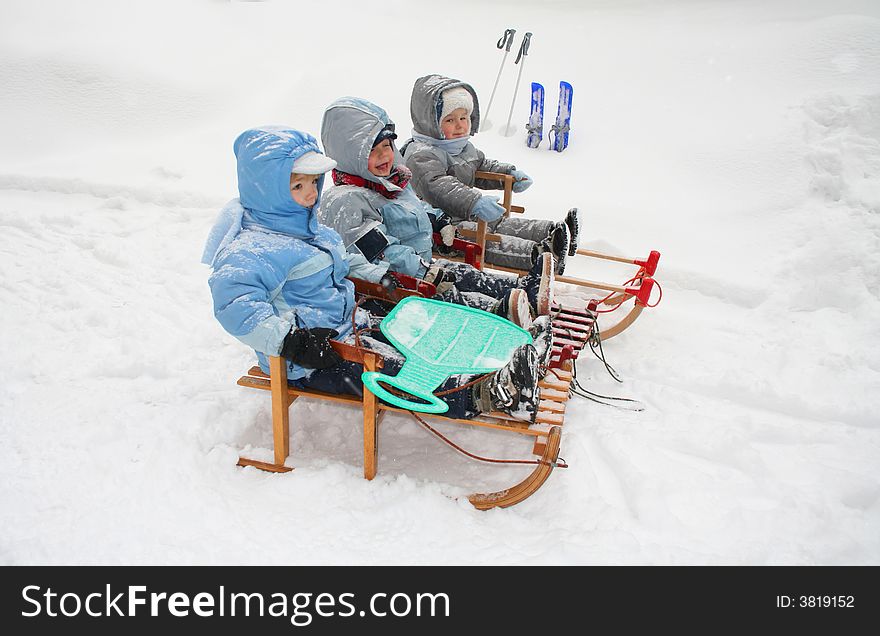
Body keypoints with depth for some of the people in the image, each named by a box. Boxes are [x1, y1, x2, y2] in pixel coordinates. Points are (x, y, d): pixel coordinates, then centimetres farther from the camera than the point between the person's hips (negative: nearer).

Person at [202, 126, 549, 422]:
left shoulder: (305, 225, 12)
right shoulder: (257, 246, -23)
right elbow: (233, 298, -39)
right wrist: (289, 340, -44)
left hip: (344, 324, 10)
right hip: (311, 359, -10)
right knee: (395, 370, -27)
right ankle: (479, 395, -39)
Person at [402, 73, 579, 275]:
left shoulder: (464, 148, 14)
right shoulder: (421, 155, -21)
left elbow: (484, 167, 31)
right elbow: (437, 186, -38)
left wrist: (510, 173, 13)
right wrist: (475, 202, -49)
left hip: (466, 217, 11)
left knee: (503, 224, -2)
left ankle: (553, 231, -10)